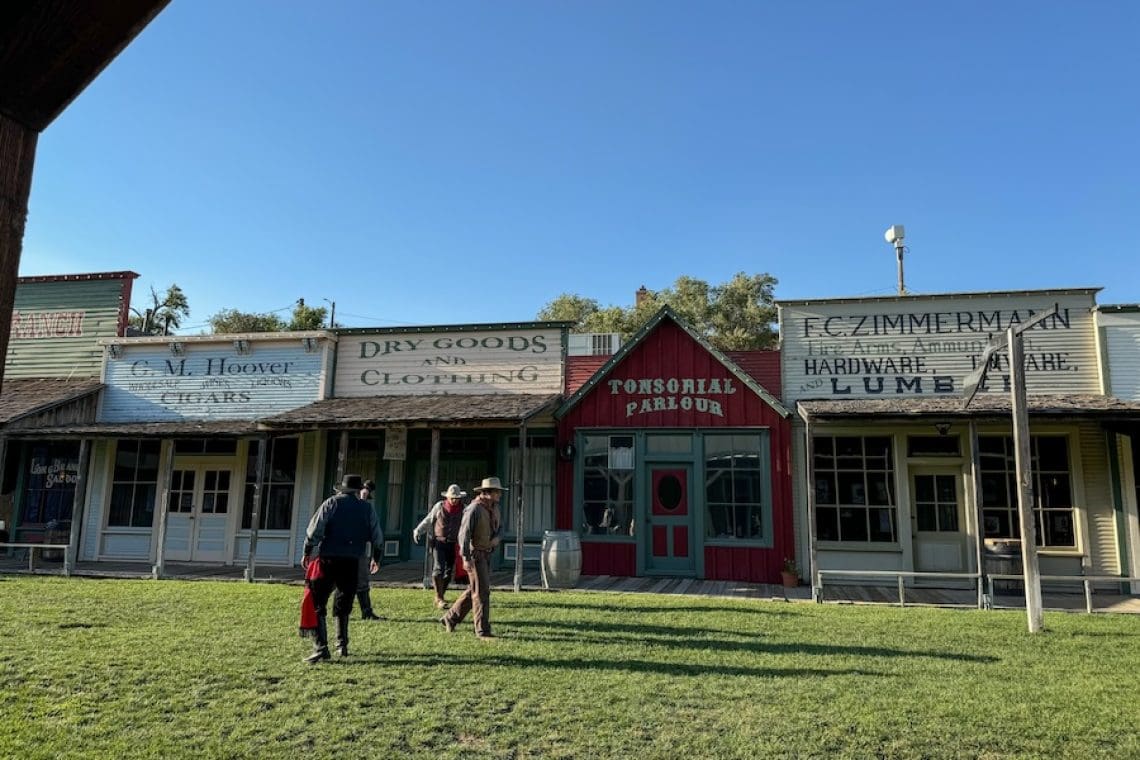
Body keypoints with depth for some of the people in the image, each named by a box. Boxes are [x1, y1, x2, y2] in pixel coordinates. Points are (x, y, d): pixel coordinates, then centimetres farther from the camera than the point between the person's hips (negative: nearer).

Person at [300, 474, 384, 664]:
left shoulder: (331, 503, 1)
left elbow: (314, 530, -6)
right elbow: (377, 538, 12)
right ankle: (342, 645, 23)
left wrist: (307, 553, 5)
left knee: (316, 605, 1)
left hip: (328, 560, -3)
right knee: (343, 606, 19)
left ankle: (320, 648, -7)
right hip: (352, 563, 3)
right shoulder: (367, 508, 8)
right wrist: (376, 559, 27)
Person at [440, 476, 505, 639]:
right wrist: (466, 558, -29)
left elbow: (500, 528, 15)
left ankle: (450, 618, 26)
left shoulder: (495, 508, 6)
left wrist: (497, 538, -9)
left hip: (485, 554, 9)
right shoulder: (474, 509, -21)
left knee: (474, 591, 14)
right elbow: (464, 534, -24)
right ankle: (482, 630, -1)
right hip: (474, 554, -9)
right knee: (482, 591, -8)